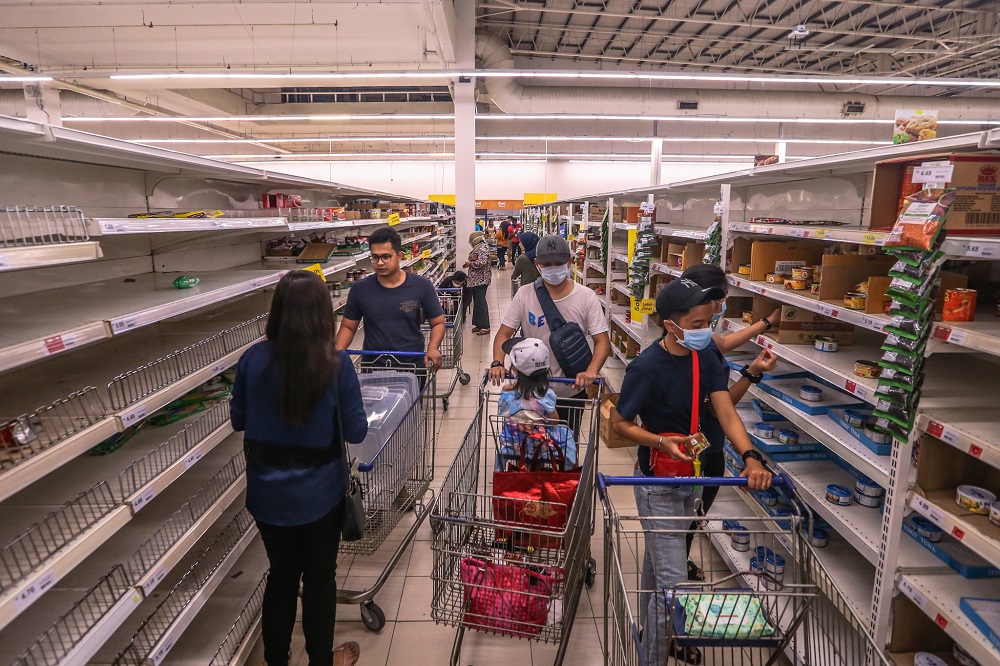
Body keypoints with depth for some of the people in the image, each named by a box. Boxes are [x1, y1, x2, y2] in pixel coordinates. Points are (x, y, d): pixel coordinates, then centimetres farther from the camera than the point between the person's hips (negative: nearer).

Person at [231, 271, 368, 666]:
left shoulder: (254, 359, -11)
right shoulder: (335, 364, -20)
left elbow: (238, 420, 3)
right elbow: (356, 431, -12)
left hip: (268, 493, 3)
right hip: (319, 494, -3)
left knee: (281, 575, 23)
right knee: (319, 578, 18)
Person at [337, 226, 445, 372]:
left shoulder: (422, 287, -7)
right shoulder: (360, 289, -3)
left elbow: (438, 323, 0)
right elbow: (348, 327, 5)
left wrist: (433, 348, -18)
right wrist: (338, 351, -13)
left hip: (413, 367, -1)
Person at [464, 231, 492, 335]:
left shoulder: (482, 248, -16)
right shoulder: (479, 247, 15)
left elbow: (481, 262, -27)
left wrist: (470, 263, -12)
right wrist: (469, 263, 8)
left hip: (480, 279, -10)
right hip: (476, 279, 10)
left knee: (480, 301, -7)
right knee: (477, 301, 13)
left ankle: (485, 327, -4)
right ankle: (479, 324, 21)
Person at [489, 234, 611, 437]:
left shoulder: (586, 297, -10)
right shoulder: (524, 295, -6)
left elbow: (602, 341, -11)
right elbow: (504, 333, -4)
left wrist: (592, 371, -30)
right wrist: (497, 363, -22)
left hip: (572, 391, -1)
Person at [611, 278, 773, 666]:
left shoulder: (705, 358, -6)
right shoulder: (647, 367, -26)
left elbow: (726, 413, -13)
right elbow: (619, 423, -16)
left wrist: (751, 458, -28)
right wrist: (661, 441, -31)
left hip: (689, 477, 7)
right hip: (657, 484, -7)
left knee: (658, 559, 27)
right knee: (673, 580, -5)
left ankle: (651, 632, 49)